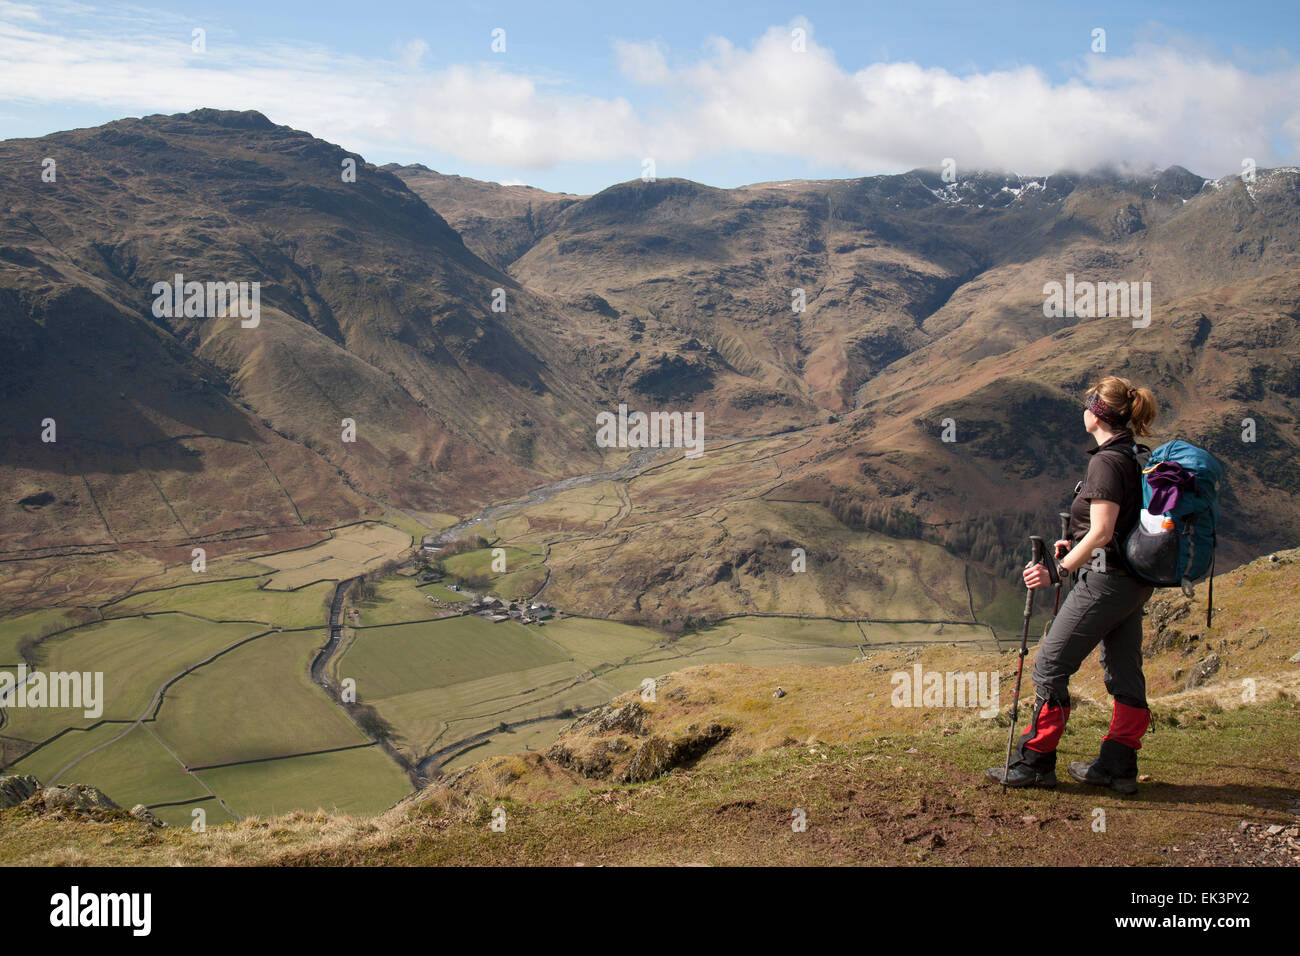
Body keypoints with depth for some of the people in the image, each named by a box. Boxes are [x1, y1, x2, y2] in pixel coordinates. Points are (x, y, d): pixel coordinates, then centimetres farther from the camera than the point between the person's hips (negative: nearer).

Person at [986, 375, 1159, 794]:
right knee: (1124, 673, 12)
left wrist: (1059, 570, -22)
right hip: (1135, 582, 10)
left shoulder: (1106, 461, -17)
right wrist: (1077, 547, 16)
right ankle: (1118, 766, 18)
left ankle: (1035, 761, 4)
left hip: (1105, 580, -10)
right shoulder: (1137, 457, 11)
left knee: (1051, 666, -1)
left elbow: (1101, 532, -23)